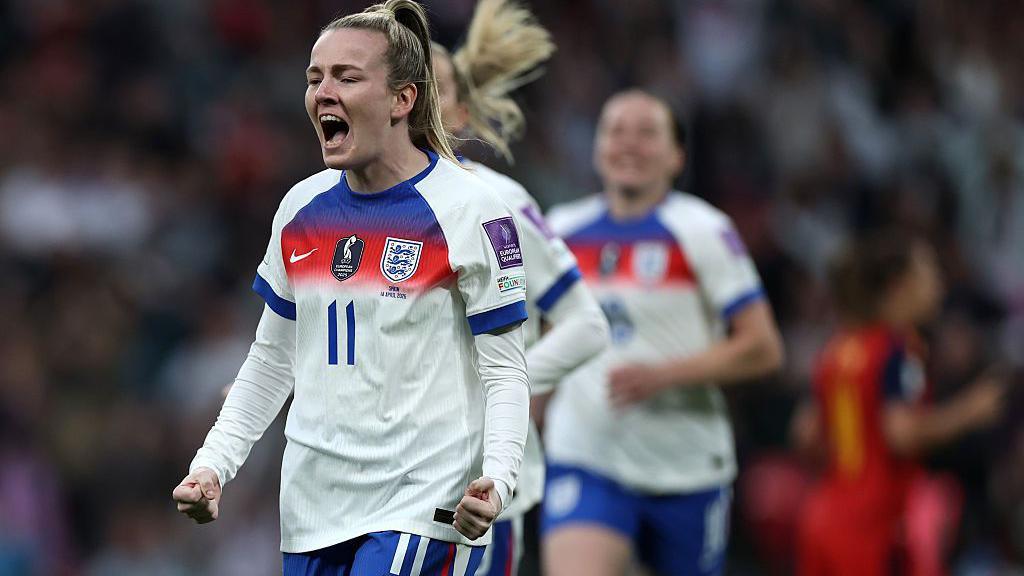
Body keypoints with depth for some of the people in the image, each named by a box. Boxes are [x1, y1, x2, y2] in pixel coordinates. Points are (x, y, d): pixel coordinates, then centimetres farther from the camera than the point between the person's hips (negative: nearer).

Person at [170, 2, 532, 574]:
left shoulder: (469, 210, -8)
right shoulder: (302, 207, 9)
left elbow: (505, 373, -7)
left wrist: (495, 480, -24)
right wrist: (213, 466, 6)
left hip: (423, 512, -6)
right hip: (313, 503, 6)